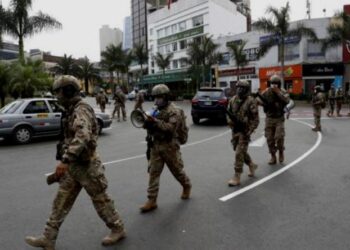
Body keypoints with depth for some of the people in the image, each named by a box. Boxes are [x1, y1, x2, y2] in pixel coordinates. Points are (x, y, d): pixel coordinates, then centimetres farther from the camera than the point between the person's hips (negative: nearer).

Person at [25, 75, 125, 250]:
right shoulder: (72, 110, 12)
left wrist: (65, 160, -41)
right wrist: (66, 161, 27)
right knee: (61, 202, 13)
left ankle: (117, 230, 24)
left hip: (85, 165, -9)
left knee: (100, 200, 5)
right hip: (73, 165, 9)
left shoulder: (81, 110, -19)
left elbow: (82, 137, -36)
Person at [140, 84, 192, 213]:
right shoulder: (157, 110, 10)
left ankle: (187, 186, 40)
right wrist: (147, 123, -8)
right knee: (153, 173, 1)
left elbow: (170, 128, -25)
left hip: (170, 147, -6)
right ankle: (152, 200, 7)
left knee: (177, 171, 12)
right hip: (156, 146, 6)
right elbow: (152, 128, 15)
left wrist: (155, 121, -33)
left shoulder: (174, 111, -12)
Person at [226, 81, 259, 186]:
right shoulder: (233, 100, 5)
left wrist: (249, 131, -17)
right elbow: (228, 112, 13)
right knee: (241, 151, 17)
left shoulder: (251, 101, -11)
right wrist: (230, 121, -7)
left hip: (244, 131, -6)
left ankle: (237, 177, 0)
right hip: (235, 130, 6)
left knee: (239, 153, -8)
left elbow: (255, 119, -11)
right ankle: (252, 165, 42)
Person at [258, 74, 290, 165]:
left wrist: (278, 92, -30)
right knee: (269, 139, 3)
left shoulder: (283, 92, -7)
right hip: (269, 118, 2)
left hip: (279, 119, -2)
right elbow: (259, 100, 0)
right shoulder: (266, 92, -2)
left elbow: (287, 100, -25)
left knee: (279, 137, -14)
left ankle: (281, 152, 15)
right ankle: (273, 156, 17)